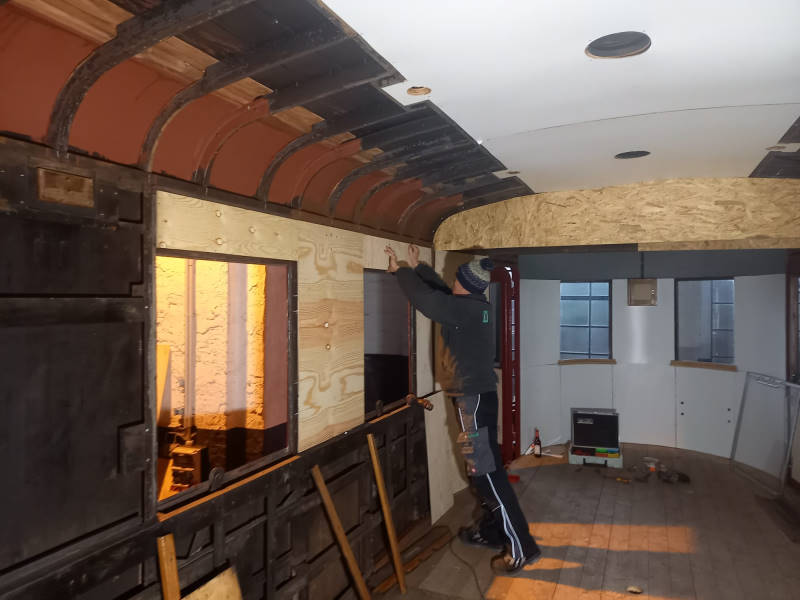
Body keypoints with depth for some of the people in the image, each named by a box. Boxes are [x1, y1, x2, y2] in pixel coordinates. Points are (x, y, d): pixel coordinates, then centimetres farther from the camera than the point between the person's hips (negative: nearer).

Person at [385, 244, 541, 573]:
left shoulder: (465, 309, -18)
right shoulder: (476, 306, 9)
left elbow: (425, 299, -21)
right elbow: (443, 293, 24)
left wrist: (399, 270, -5)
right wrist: (417, 266, 29)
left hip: (473, 399, -10)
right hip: (480, 396, 10)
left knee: (487, 472, -6)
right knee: (483, 468, 18)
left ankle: (521, 547, 1)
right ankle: (490, 530, 31)